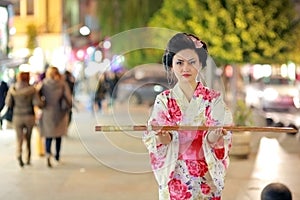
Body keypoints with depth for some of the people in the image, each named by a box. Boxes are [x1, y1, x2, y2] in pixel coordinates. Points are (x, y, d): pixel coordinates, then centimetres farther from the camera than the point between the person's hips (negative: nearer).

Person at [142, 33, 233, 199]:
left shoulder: (214, 99, -5)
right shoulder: (163, 100, -3)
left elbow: (224, 141, -7)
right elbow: (151, 141, -3)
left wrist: (214, 140, -28)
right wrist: (161, 139, -24)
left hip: (206, 181, 0)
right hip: (174, 181, 0)